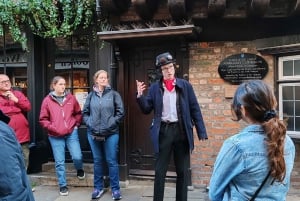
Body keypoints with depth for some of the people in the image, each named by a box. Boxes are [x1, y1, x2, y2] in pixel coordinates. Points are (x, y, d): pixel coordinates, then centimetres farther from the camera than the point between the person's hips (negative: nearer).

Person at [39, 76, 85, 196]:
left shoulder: (71, 98, 3)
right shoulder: (47, 100, -2)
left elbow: (78, 113, 14)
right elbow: (43, 120, 0)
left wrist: (76, 125, 3)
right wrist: (53, 128, -10)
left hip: (71, 133, 1)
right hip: (55, 136, -1)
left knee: (77, 157, -6)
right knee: (59, 162, 4)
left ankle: (79, 170, 29)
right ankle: (62, 185, 19)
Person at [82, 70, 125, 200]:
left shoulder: (114, 94, 0)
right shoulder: (91, 95, 7)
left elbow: (120, 112, -2)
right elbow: (85, 113, 13)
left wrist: (111, 124, -9)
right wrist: (89, 123, -1)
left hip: (111, 134, -2)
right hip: (93, 134, 3)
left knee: (112, 161, 3)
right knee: (97, 161, 13)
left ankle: (115, 189, 15)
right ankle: (98, 187, 27)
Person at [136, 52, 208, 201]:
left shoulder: (185, 85, 2)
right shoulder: (155, 87, 3)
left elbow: (195, 109, 2)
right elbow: (146, 109, 2)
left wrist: (201, 132, -2)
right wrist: (140, 95, -15)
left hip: (181, 130, 1)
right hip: (163, 131, 0)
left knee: (182, 172, 13)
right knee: (160, 172, 8)